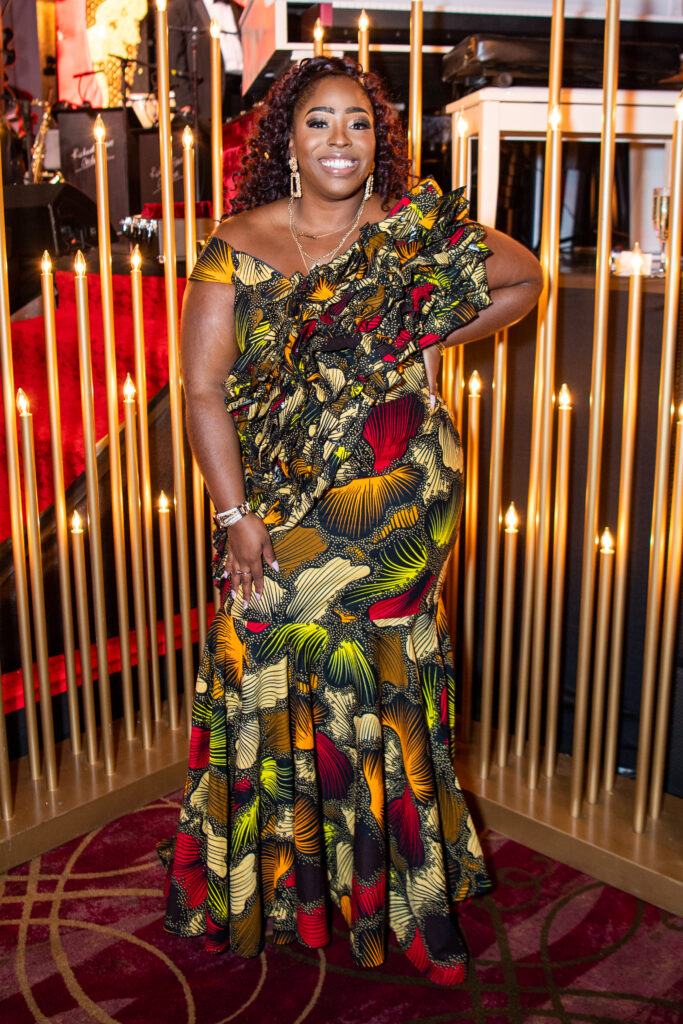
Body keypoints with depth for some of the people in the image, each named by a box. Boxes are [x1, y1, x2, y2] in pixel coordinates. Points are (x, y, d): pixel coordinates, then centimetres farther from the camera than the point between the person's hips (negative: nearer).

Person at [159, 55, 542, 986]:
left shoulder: (417, 226, -1)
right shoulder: (238, 249, -3)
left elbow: (523, 281, 13)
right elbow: (204, 389, -7)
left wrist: (435, 339, 2)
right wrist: (236, 515, -12)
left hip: (405, 501, 0)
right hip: (281, 513, 1)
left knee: (390, 690, 9)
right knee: (277, 689, 8)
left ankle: (412, 896, 29)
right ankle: (274, 883, 30)